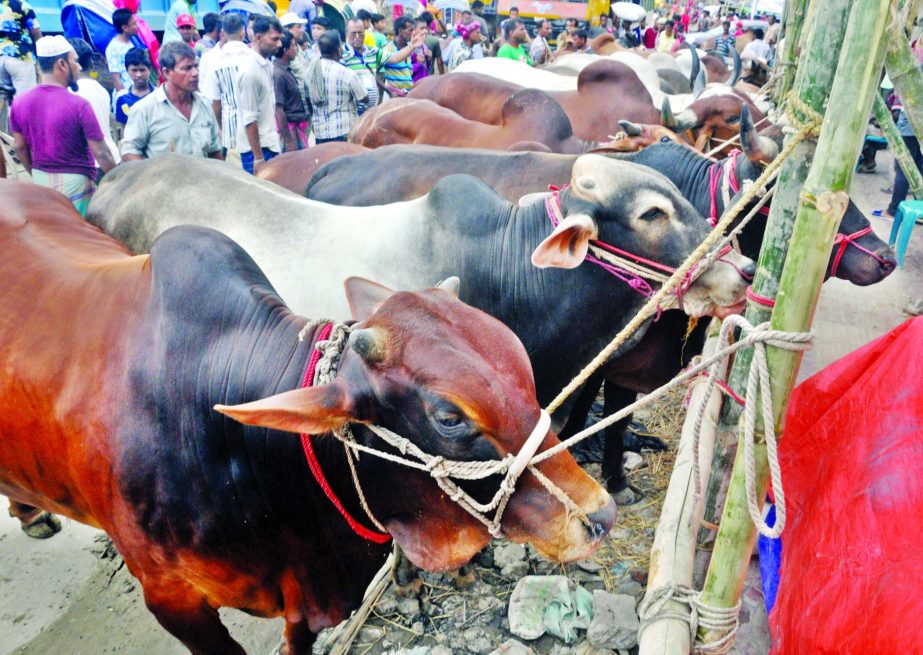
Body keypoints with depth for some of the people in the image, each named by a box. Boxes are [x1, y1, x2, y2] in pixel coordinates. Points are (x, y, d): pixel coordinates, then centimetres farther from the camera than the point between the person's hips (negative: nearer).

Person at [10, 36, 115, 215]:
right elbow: (101, 153, -17)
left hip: (40, 180, 6)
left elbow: (20, 147, 10)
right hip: (74, 182, -6)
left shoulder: (19, 102, -1)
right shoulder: (78, 105, -18)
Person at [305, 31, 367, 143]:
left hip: (320, 131, 6)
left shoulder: (311, 70, 2)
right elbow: (365, 98, -4)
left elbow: (309, 98, 12)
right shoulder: (347, 74, -15)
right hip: (344, 132, -5)